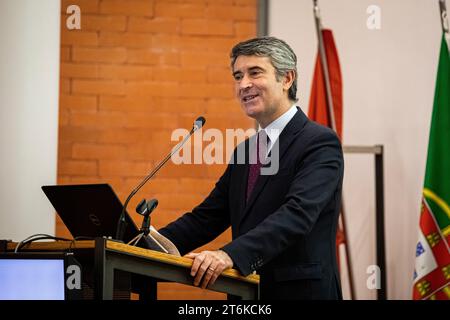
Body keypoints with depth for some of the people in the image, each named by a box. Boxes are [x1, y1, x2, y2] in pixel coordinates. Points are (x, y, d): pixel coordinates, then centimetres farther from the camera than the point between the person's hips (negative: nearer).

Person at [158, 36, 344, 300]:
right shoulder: (245, 150, 13)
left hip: (300, 291, -7)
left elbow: (297, 213, -25)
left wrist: (231, 255, -37)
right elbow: (207, 217, 11)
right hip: (247, 292, 7)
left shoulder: (321, 142, -11)